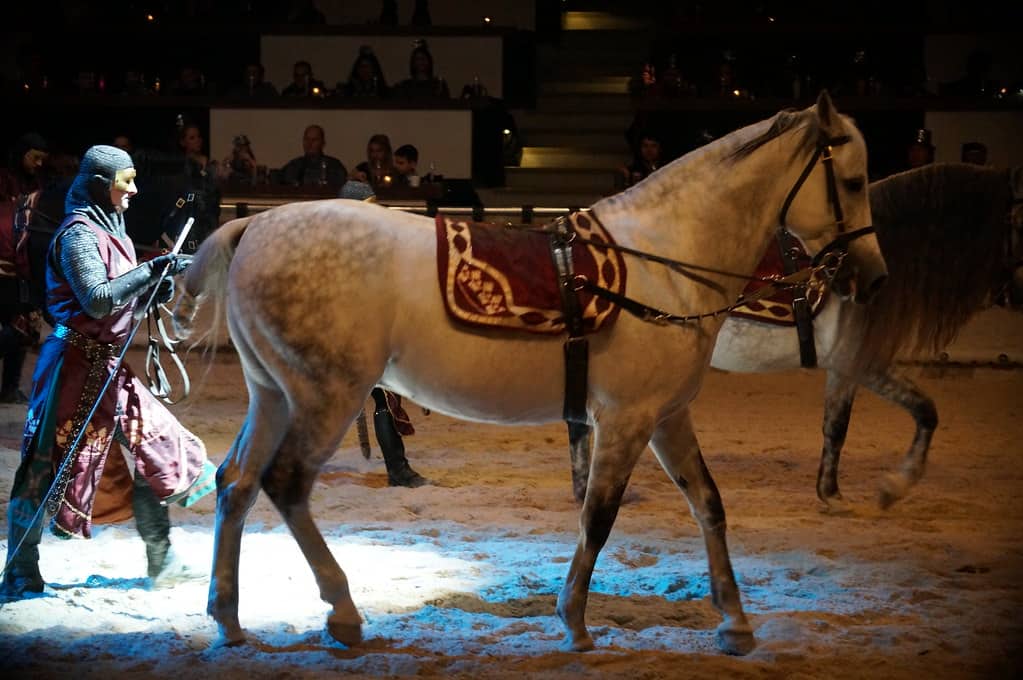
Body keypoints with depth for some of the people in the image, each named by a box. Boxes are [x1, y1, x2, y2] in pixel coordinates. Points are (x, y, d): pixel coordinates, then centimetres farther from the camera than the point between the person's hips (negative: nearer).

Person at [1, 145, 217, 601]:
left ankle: (161, 563, 18)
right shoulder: (78, 234, -12)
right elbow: (97, 300, -23)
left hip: (108, 364, 10)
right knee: (47, 467, -5)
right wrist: (151, 270, -20)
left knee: (153, 450, 9)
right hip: (77, 362, -10)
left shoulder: (110, 232, 15)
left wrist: (155, 290, 2)